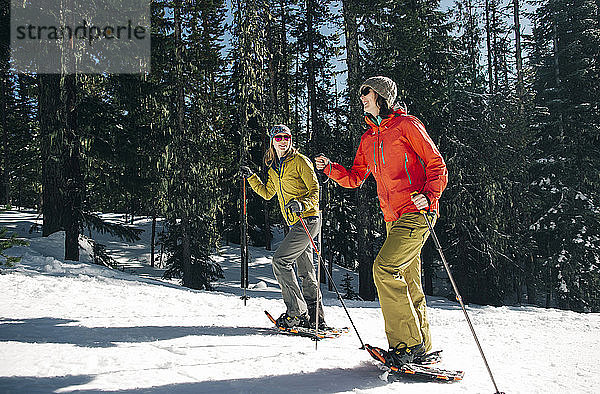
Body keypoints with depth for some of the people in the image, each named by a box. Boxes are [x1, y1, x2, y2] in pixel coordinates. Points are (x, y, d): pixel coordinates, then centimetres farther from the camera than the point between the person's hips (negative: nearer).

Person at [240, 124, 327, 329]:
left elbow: (315, 190, -11)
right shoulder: (274, 168, 15)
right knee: (306, 272, 10)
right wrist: (251, 177, 17)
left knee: (280, 260, -14)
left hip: (308, 219, -8)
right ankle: (315, 318, 17)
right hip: (296, 223, 8)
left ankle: (296, 312, -7)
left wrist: (302, 205, -28)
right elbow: (267, 193, 27)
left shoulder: (300, 161, -7)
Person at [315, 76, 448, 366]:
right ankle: (421, 347, 22)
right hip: (393, 217, 8)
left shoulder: (406, 125, -3)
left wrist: (429, 196, -20)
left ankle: (407, 344, -9)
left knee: (384, 268, -19)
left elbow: (437, 165, -4)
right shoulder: (368, 138, 19)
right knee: (408, 283, 11)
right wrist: (330, 168, 5)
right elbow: (355, 178, 21)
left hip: (416, 212, -8)